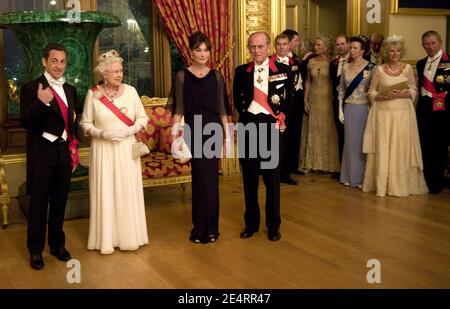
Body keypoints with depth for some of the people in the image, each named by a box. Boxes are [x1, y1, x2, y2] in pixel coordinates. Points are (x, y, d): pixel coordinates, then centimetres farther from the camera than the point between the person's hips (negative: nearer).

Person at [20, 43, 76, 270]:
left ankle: (57, 244, 31)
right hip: (42, 152, -5)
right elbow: (25, 122, -16)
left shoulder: (70, 90, 9)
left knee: (60, 201, 15)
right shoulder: (31, 88, -9)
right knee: (38, 203, 6)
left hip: (64, 152, 5)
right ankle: (35, 249, 21)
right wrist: (40, 102, -33)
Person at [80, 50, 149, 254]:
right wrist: (101, 133, -14)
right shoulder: (93, 94, -2)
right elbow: (85, 123, 2)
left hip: (127, 149, 1)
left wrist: (128, 131, -12)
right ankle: (106, 239, 14)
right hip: (103, 149, -1)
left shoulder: (130, 91, 1)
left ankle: (129, 237, 18)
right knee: (105, 193, 2)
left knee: (128, 191, 4)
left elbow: (142, 118, 5)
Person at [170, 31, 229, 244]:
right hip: (193, 130, -1)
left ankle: (207, 227, 18)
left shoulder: (216, 76, 7)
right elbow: (179, 108, 1)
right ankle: (203, 227, 14)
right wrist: (175, 129, -10)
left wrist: (227, 134, 6)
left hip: (214, 129, 2)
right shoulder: (182, 76, 2)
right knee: (202, 177, -2)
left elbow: (222, 108, 8)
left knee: (210, 177, 4)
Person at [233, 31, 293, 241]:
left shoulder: (283, 70, -1)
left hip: (272, 128, -2)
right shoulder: (241, 71, 4)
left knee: (272, 179, 7)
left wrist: (279, 118, 2)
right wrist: (247, 115, 3)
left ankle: (273, 226, 20)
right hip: (248, 127, 2)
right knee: (249, 179, 9)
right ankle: (251, 223, 23)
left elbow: (288, 99, 7)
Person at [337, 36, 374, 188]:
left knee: (362, 141, 1)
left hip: (364, 108, -4)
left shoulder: (370, 67, -6)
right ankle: (349, 175, 19)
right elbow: (341, 90, 10)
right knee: (349, 141, 9)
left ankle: (362, 177, 12)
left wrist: (372, 111, -11)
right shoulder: (346, 67, 7)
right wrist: (340, 109, 5)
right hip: (349, 109, 4)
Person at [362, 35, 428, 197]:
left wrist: (401, 94, -15)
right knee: (383, 148, 0)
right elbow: (371, 92, 3)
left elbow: (413, 91, 3)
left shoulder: (408, 68, 5)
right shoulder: (379, 70, 3)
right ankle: (382, 184, 8)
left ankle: (401, 184, 11)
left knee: (401, 148, 1)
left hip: (402, 114, 1)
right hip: (383, 114, 0)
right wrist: (383, 96, -15)